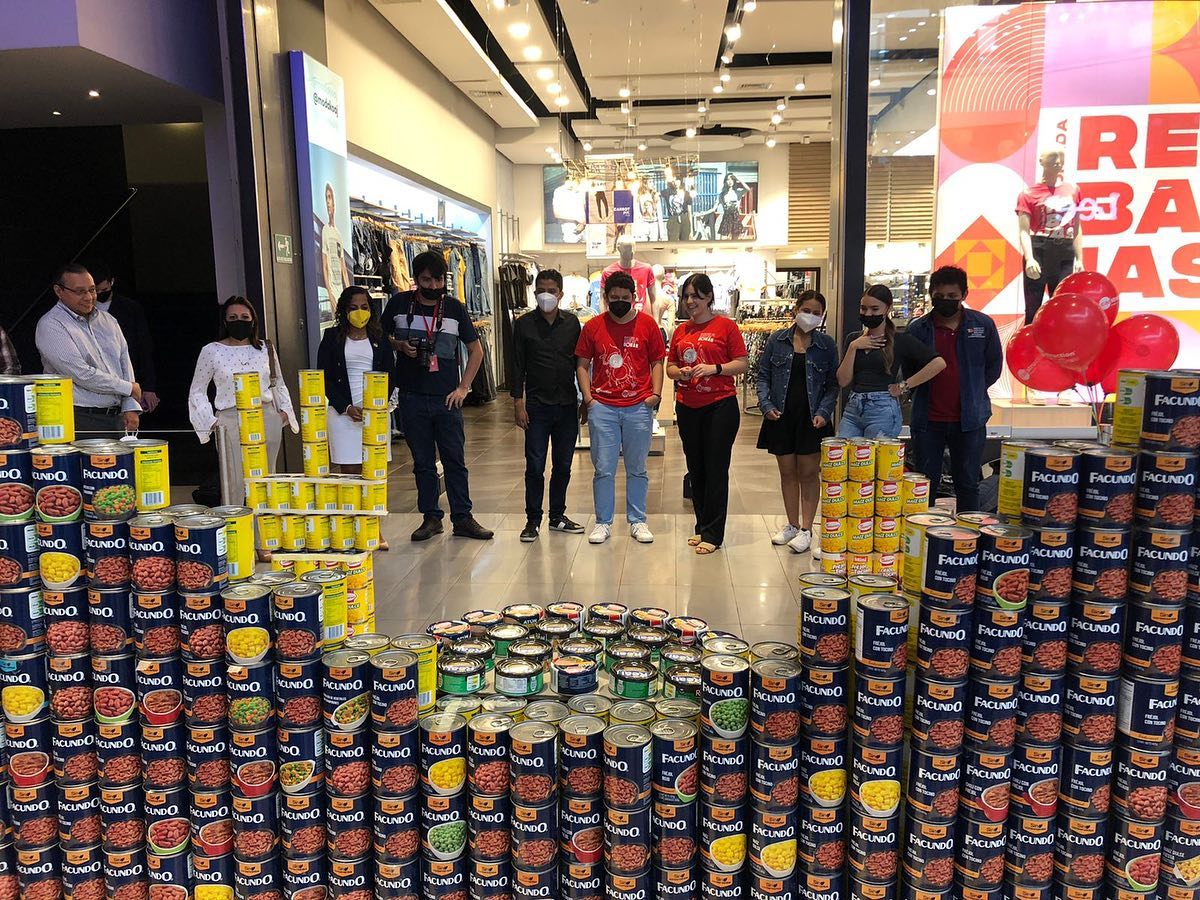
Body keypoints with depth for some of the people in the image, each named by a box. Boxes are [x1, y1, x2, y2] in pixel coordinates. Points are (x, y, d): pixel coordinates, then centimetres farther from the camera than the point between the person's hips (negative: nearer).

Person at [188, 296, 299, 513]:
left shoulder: (266, 348, 13)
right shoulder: (211, 351, 5)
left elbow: (279, 385, 24)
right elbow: (196, 392, 10)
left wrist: (285, 411, 9)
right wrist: (211, 421, -1)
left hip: (267, 418, 3)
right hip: (231, 421, -3)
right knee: (235, 483, -12)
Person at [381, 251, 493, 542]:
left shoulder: (454, 308, 3)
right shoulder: (399, 304, 2)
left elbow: (476, 350, 9)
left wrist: (463, 388, 1)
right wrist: (400, 345, -8)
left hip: (447, 398, 0)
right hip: (413, 397, 0)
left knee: (455, 460, 3)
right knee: (423, 461, 8)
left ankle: (462, 518, 11)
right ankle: (431, 517, 18)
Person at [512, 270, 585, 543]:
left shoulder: (571, 323, 5)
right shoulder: (524, 324, -1)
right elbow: (518, 366, -1)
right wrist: (518, 403, -6)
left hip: (567, 405, 2)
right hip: (537, 405, -2)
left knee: (563, 465, 11)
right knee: (534, 467, 0)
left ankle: (557, 516, 24)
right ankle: (533, 520, 11)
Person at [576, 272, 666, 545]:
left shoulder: (647, 324, 3)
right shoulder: (593, 327, 3)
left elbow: (657, 361, 7)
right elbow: (582, 365, 8)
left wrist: (656, 393, -5)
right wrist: (588, 398, -2)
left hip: (639, 407, 0)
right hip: (602, 407, 0)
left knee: (637, 469, 9)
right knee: (603, 469, 4)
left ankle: (637, 522, 21)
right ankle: (603, 523, 16)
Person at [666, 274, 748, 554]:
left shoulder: (725, 326, -2)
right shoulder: (680, 330, 12)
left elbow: (743, 363, -4)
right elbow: (670, 367, 17)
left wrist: (714, 368, -17)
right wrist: (680, 373, -5)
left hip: (720, 405, -5)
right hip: (688, 407, 5)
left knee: (716, 470, -1)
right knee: (696, 469, 12)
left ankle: (712, 534, 6)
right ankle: (702, 526, 24)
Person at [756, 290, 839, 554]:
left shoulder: (827, 344, 2)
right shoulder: (777, 340, 3)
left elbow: (833, 384, 2)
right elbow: (763, 376, 5)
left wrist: (824, 412, -11)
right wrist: (766, 405, -8)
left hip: (811, 418, -1)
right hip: (781, 416, 2)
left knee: (808, 473, 2)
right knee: (787, 472, 10)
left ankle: (806, 530, 11)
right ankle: (792, 525, 23)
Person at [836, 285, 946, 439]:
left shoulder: (900, 341, -1)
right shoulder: (854, 340, 13)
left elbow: (938, 363, -11)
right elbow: (843, 381, 5)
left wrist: (904, 386, -8)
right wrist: (853, 347, -4)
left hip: (883, 410, -4)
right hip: (852, 409, 4)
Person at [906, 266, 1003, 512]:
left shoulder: (983, 324, -1)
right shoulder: (918, 329, -3)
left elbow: (994, 367, 10)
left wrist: (972, 393, 8)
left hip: (969, 420, 0)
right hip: (928, 420, 0)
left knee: (968, 485, 10)